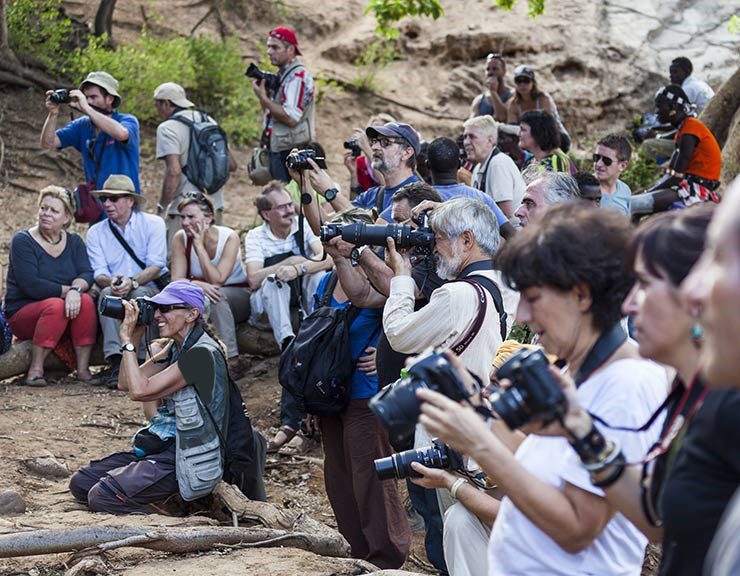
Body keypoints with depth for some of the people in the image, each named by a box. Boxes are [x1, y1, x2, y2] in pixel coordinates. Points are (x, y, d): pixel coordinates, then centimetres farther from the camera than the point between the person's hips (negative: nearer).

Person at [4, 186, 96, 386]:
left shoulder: (74, 242, 9)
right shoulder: (23, 241, -6)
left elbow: (87, 274, -6)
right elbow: (30, 286, -17)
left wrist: (76, 289, -29)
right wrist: (66, 290, -18)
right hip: (22, 313, -4)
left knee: (86, 301, -26)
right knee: (56, 305, -34)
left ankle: (83, 369, -25)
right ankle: (35, 369, -28)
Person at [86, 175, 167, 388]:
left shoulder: (153, 224, 2)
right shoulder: (96, 232, 9)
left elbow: (156, 266, -9)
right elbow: (99, 274, -2)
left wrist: (132, 282, -28)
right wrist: (111, 282, -27)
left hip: (151, 289, -1)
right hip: (114, 294, 2)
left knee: (140, 293, -35)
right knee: (108, 292, -32)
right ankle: (116, 362, -43)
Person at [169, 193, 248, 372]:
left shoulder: (229, 238, -19)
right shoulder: (181, 238, -10)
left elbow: (216, 280, -28)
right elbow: (176, 280, -16)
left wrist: (199, 245, -29)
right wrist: (199, 285, -37)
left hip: (236, 296, -3)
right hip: (202, 305, 3)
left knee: (217, 295, -36)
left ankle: (230, 357, -31)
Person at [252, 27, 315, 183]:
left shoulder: (298, 76, -13)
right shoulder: (280, 75, 16)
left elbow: (291, 118, -23)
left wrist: (263, 98, -16)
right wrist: (263, 92, 1)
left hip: (291, 152, -9)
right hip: (277, 151, 9)